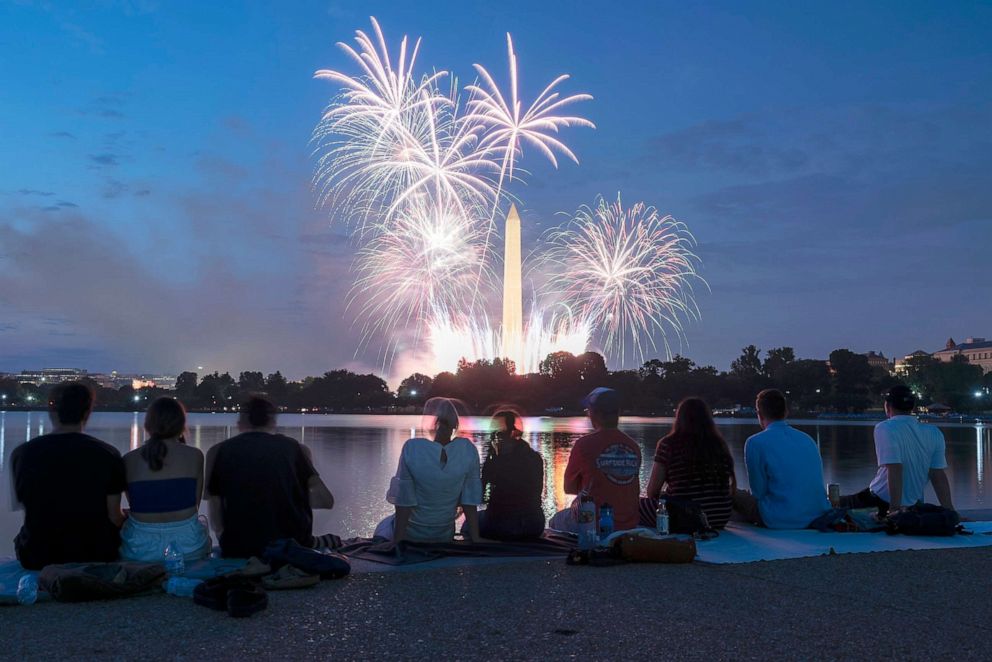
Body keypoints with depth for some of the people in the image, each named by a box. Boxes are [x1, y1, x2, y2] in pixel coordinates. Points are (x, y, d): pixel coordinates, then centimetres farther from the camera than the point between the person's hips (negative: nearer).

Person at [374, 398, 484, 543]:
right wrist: (475, 539, -4)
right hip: (446, 535, 2)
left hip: (412, 534, -2)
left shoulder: (412, 448, -23)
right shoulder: (468, 450, -17)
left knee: (384, 528, 30)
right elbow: (470, 500, -13)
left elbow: (404, 500, -18)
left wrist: (397, 541, -9)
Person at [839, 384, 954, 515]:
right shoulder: (934, 433, 3)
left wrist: (895, 509, -23)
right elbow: (939, 476, 0)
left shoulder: (885, 428, -14)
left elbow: (895, 470, -22)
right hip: (914, 506, 5)